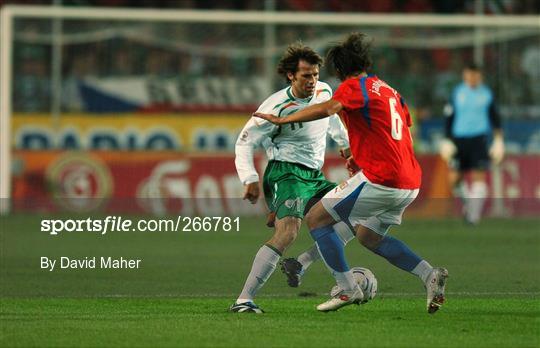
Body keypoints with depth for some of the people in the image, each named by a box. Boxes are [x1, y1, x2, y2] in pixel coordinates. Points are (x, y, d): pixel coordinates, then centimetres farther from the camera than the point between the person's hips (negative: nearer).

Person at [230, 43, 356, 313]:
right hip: (285, 175, -8)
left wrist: (345, 144, 38)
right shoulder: (277, 107, -17)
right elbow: (244, 142, -12)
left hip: (314, 177, 8)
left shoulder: (324, 92, 3)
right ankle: (243, 300, -33)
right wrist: (249, 180, -22)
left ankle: (301, 264, -6)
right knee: (288, 232, -30)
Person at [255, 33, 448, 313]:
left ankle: (347, 288, -3)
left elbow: (329, 108, -25)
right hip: (410, 182, 8)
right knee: (368, 237, 25)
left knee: (316, 219, 2)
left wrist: (284, 120, -22)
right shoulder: (389, 90, 19)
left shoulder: (354, 86, -6)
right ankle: (430, 274, 12)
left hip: (380, 181, -8)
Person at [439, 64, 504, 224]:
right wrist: (447, 140, 3)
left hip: (479, 139, -1)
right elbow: (449, 117, 8)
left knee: (479, 177, -11)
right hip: (459, 138, 1)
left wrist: (498, 140, 6)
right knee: (454, 178, -2)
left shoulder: (486, 94, 5)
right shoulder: (457, 93, 4)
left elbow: (495, 118, 12)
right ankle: (466, 200, 27)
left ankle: (474, 213, -6)